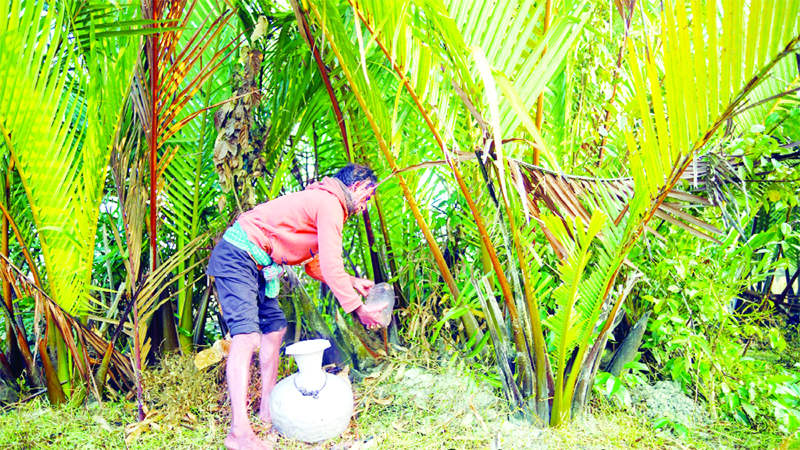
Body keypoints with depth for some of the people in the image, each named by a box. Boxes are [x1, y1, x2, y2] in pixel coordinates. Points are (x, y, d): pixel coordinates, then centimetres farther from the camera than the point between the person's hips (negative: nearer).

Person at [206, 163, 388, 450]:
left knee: (274, 327, 12)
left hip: (255, 265, 11)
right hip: (237, 257, -11)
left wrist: (353, 282, 16)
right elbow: (331, 267, -17)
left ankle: (268, 408, 19)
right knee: (247, 335, -18)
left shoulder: (319, 201, 20)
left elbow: (315, 265, 20)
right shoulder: (330, 204, -13)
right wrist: (358, 308, -9)